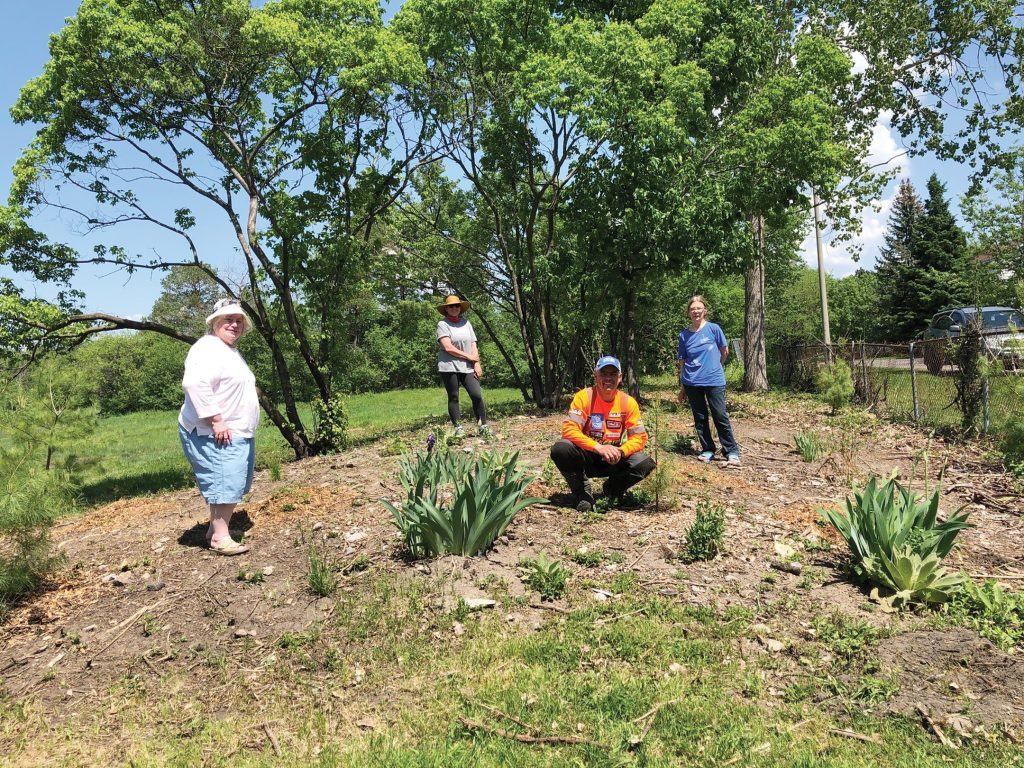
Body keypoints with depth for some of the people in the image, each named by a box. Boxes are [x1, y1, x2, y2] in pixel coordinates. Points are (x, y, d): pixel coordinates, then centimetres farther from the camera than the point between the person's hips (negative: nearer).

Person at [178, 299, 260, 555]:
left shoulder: (230, 351, 19)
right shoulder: (208, 348, -14)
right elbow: (194, 383, -29)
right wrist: (215, 420, -28)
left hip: (237, 433, 10)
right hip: (215, 435, -10)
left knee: (233, 484, 13)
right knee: (224, 483, -12)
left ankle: (215, 528, 23)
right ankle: (220, 537, -7)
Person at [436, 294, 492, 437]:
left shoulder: (466, 323, 13)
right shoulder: (442, 324, -3)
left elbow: (473, 345, 12)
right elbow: (448, 347, -12)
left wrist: (477, 364, 0)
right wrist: (469, 356, -7)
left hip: (468, 367, 4)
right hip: (449, 367, -4)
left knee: (477, 395, -7)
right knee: (453, 398, 2)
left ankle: (484, 427, -1)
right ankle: (458, 428, 10)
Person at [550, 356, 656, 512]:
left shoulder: (628, 402, -8)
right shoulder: (584, 397, -15)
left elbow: (639, 437, -8)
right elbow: (568, 429, -25)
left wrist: (621, 451, -30)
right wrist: (599, 447, -36)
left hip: (613, 460, 2)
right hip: (586, 458, -2)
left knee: (645, 464, -23)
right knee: (560, 450, -32)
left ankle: (612, 490, 8)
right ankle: (583, 492, -7)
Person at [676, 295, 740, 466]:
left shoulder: (713, 329, -3)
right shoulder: (684, 335, 4)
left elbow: (725, 352, 8)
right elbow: (681, 362, 9)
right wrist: (682, 387, 9)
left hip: (714, 381, -3)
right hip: (692, 383, 3)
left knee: (720, 416, -4)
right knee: (699, 418, 8)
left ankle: (732, 452, 4)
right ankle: (707, 450, 20)